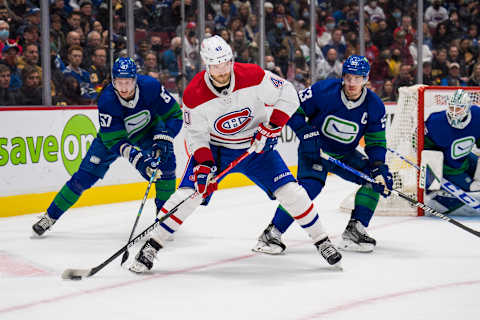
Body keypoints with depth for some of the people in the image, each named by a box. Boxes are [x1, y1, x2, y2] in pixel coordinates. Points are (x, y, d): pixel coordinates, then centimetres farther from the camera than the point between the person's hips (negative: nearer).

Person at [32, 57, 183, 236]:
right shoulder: (107, 100, -33)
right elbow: (114, 140, -31)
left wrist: (163, 139, -33)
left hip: (148, 131, 1)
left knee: (166, 162, -23)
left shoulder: (150, 87, -31)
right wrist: (138, 159, -44)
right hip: (114, 134, -1)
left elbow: (175, 114, -18)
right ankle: (51, 215, 9)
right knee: (86, 174, -5)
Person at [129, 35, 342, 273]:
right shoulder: (194, 95, -21)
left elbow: (288, 95, -11)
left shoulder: (253, 76, -22)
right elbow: (196, 135, -12)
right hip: (213, 148, 0)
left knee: (290, 192, -9)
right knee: (188, 194, -16)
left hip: (255, 144, 1)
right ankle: (152, 246, -2)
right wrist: (204, 165, -26)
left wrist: (272, 126, -20)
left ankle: (321, 241, 10)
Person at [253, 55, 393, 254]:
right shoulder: (324, 90, -21)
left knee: (375, 178, -7)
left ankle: (354, 231, 1)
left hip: (344, 155, 5)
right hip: (314, 150, -5)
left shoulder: (374, 106, -11)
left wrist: (379, 167, -20)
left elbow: (376, 142, -4)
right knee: (311, 185, -27)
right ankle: (271, 234, -25)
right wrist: (306, 133, -27)